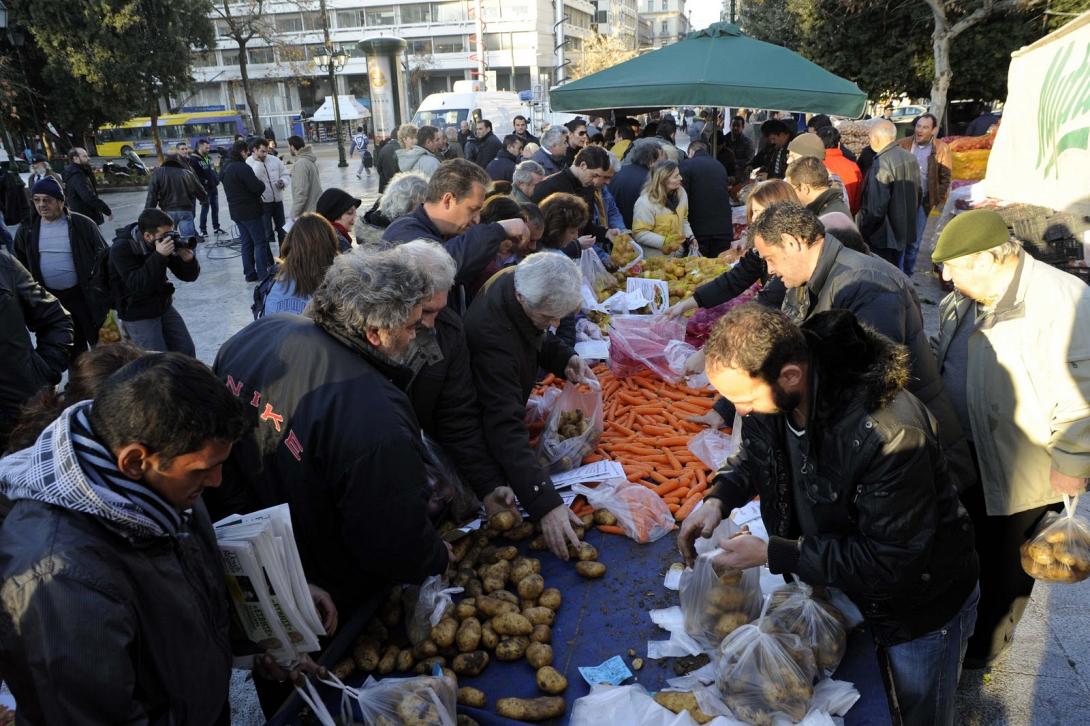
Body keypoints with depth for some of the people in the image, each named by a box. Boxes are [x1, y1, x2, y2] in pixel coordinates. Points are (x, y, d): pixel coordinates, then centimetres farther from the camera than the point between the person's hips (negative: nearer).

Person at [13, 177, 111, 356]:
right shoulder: (27, 229, 0)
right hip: (49, 297, 4)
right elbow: (21, 261, 14)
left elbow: (102, 256, -8)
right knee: (72, 345, 17)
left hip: (83, 294, -3)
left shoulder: (82, 225, -11)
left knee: (98, 340, 9)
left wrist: (98, 289, -12)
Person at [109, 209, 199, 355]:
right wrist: (159, 256, -37)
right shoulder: (121, 249, -20)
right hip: (138, 316, -5)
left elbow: (189, 276, -2)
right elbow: (137, 285, -31)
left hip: (164, 307, 5)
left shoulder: (167, 241, -6)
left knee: (187, 352, 8)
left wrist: (188, 259, -25)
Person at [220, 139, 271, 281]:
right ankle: (263, 275, -3)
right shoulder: (242, 167, -20)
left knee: (246, 243, 14)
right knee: (260, 242, -2)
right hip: (250, 210, -9)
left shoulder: (224, 167, 10)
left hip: (236, 211, 9)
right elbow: (258, 187, -22)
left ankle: (249, 273, 17)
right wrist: (261, 184, 1)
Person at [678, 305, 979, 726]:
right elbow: (758, 453, 5)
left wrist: (773, 554, -30)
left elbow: (890, 560, -31)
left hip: (922, 608, -6)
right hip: (845, 587, 6)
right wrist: (719, 499, -15)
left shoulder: (889, 434, -40)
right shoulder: (772, 392, -18)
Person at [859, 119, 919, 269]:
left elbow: (876, 208, -24)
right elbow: (918, 194, 14)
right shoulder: (911, 158, 5)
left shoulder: (881, 164, -22)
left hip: (883, 237, -8)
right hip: (905, 232, 8)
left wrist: (864, 232, -13)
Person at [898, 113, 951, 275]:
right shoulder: (903, 144, -3)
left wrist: (939, 199, -6)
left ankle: (907, 276, 22)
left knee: (914, 241, 10)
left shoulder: (941, 148, -3)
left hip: (923, 201, 1)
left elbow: (945, 177, 1)